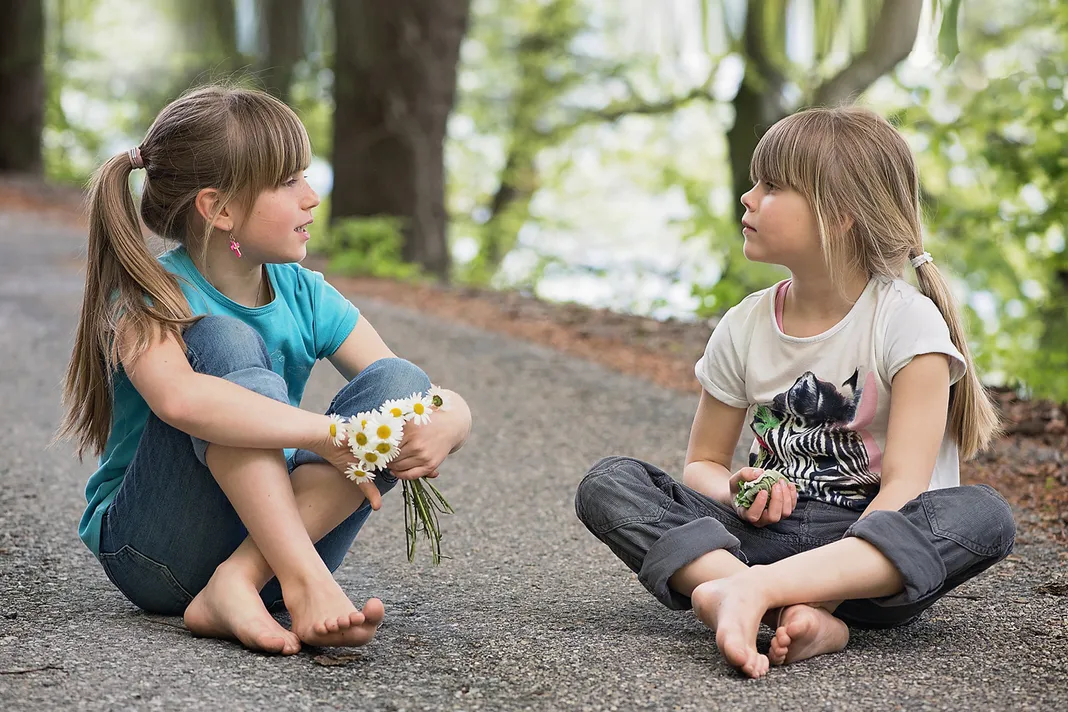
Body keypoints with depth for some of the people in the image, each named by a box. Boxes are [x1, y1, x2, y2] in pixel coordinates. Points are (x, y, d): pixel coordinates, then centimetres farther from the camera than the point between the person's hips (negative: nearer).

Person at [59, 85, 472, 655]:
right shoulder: (150, 296, -14)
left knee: (400, 383, -17)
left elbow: (454, 405, -3)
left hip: (275, 534, 5)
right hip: (155, 554, -5)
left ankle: (238, 585, -30)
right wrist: (331, 434, -38)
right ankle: (307, 584, -38)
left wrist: (442, 427, -27)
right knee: (226, 343, -25)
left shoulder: (306, 297, 1)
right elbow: (178, 398, -39)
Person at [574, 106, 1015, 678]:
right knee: (607, 483, -16)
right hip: (769, 531, 4)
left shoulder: (906, 320, -8)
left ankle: (750, 589, -43)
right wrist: (738, 494, -10)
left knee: (984, 516, -34)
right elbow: (702, 462, 14)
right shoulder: (746, 327, 5)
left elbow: (904, 487, -16)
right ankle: (798, 613, -37)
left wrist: (849, 562, -33)